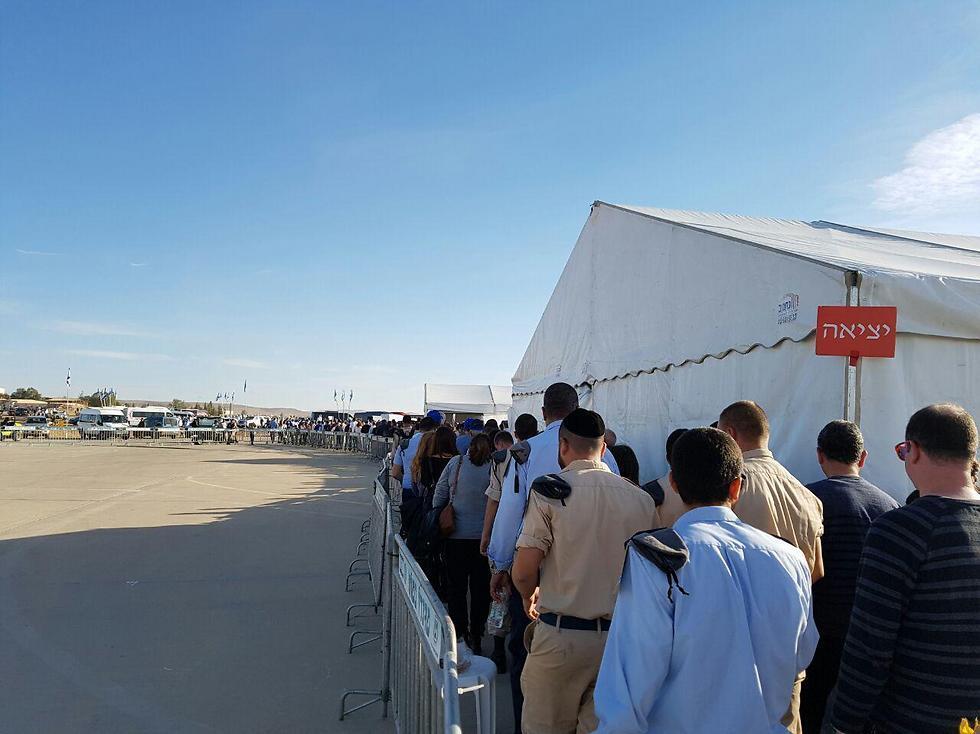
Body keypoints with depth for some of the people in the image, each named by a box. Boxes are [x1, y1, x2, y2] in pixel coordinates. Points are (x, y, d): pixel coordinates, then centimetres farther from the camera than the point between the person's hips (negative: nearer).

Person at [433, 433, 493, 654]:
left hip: (456, 536, 0)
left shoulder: (455, 462, -4)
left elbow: (439, 495, 0)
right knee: (480, 589, 12)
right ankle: (476, 638, 17)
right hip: (484, 537, 0)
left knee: (456, 588, 12)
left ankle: (459, 635, 15)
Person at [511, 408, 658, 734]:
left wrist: (530, 596, 9)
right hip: (623, 638, 4)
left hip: (562, 636, -3)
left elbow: (523, 573, -13)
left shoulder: (551, 490, -11)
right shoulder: (642, 499, -1)